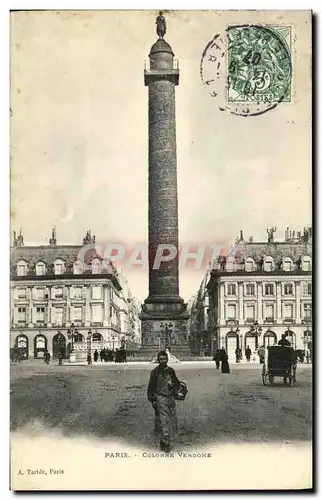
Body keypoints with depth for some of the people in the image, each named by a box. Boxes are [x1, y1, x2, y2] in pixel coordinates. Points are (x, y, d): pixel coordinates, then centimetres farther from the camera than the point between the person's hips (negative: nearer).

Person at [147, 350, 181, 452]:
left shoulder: (171, 371, 9)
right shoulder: (155, 372, -5)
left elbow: (177, 383, 18)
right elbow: (151, 387, -2)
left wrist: (174, 386, -5)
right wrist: (152, 400, -8)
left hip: (170, 397, 6)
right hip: (160, 398, -5)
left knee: (172, 419, 10)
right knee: (164, 421, -10)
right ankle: (165, 444, -5)